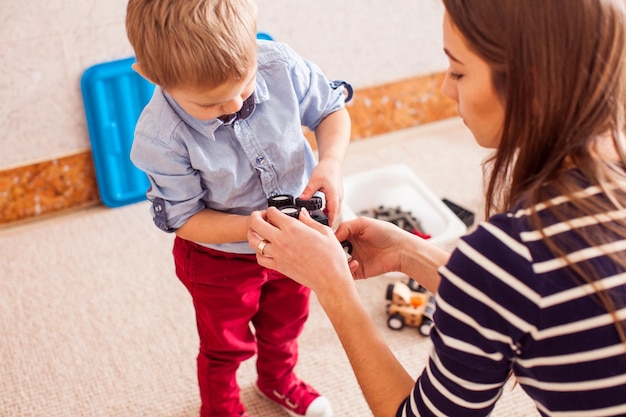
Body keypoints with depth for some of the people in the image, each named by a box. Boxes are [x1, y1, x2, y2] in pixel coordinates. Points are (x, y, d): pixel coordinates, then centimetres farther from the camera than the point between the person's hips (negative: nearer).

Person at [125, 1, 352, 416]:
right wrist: (253, 226, -38)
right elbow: (185, 219, -24)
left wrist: (331, 162, -29)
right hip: (220, 258, -3)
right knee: (226, 344, 24)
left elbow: (331, 110, -9)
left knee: (287, 320, 31)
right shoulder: (161, 136, -35)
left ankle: (279, 378, 65)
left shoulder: (280, 65, -27)